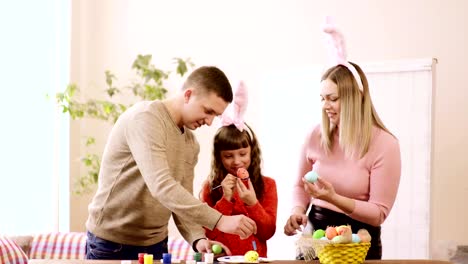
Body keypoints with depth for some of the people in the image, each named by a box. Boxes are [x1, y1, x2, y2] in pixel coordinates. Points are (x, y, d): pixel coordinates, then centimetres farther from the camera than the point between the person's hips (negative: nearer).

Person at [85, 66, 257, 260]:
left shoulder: (191, 143, 7)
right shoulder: (146, 118, -19)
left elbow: (182, 202, 6)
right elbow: (161, 187, -30)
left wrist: (198, 239, -13)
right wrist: (219, 220, -34)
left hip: (155, 244, 7)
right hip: (112, 243, -7)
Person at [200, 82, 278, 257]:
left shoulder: (267, 185, 5)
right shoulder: (211, 186, 4)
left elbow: (268, 232, 1)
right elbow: (207, 234, -1)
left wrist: (252, 203, -13)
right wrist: (226, 199, -10)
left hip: (254, 259, 1)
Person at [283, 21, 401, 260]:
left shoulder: (384, 144, -12)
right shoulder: (316, 136, -1)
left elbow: (379, 213, -12)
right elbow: (300, 185, 13)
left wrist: (334, 198, -23)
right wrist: (297, 211, -7)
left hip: (359, 242, -3)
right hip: (316, 235, 3)